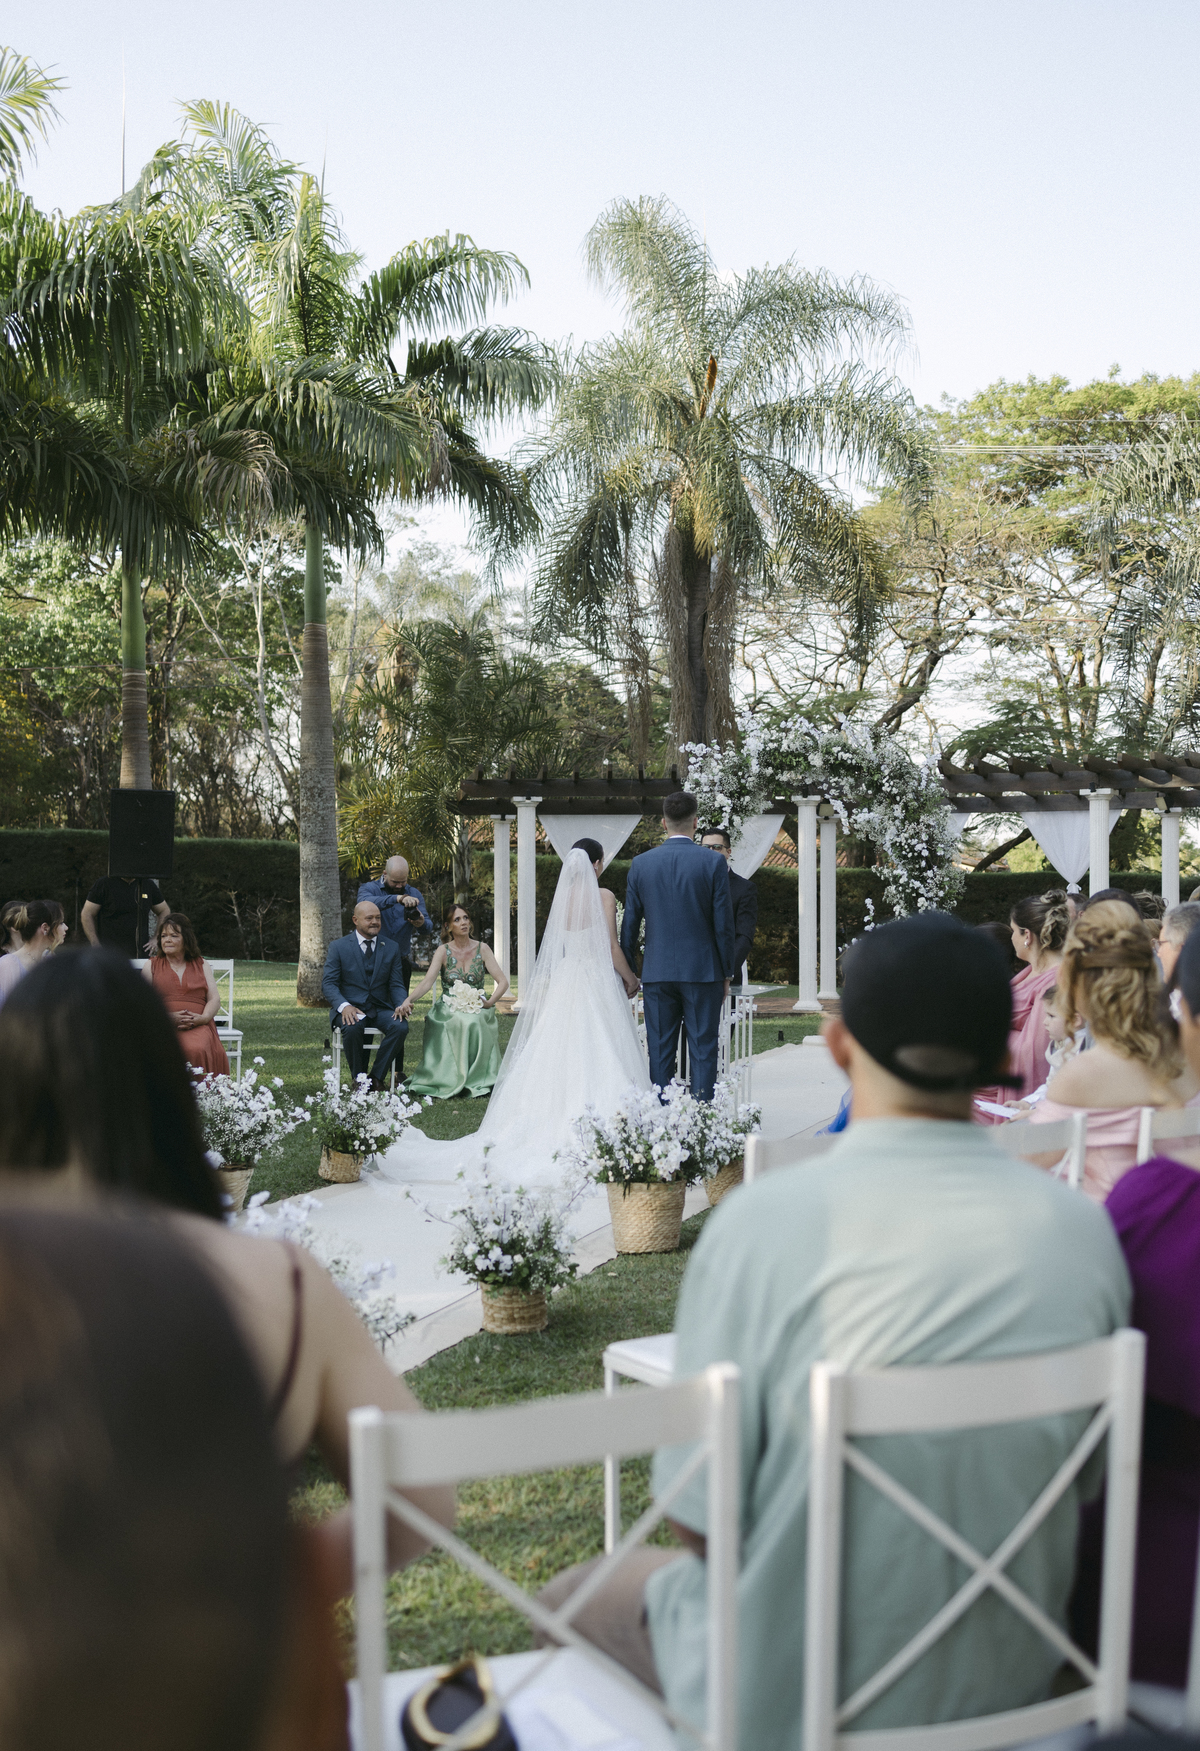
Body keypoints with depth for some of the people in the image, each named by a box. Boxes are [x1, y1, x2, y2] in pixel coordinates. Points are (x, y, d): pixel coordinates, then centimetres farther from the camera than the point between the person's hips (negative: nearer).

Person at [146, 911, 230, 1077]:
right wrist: (167, 1017, -11)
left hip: (197, 1027, 0)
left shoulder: (201, 965, 22)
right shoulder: (152, 966, 19)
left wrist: (203, 1018, -9)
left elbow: (215, 999, 13)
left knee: (196, 1050, -35)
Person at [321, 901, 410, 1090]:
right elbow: (328, 984, -5)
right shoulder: (338, 947, 2)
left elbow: (396, 985, 8)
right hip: (350, 1008, -2)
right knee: (352, 1028, -36)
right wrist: (344, 1006, -25)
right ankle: (359, 1078, -15)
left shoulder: (391, 948, 9)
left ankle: (376, 1077, -15)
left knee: (401, 1026, -28)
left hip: (381, 1008, 2)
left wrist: (401, 1005, -16)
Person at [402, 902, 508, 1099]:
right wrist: (409, 1000, -33)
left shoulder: (482, 949, 4)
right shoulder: (443, 951, 0)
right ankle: (451, 1081, -27)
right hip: (448, 1010, -1)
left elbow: (503, 981, 1)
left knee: (476, 1023, -34)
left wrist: (490, 1002, -16)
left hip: (476, 1010, 1)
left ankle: (475, 1081, -24)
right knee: (458, 1022, -35)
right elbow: (428, 981, -15)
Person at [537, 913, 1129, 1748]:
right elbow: (1085, 1480, 0)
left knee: (574, 1595, 24)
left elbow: (698, 1516, -17)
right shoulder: (1082, 1227, -13)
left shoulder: (761, 1221, -24)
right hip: (1010, 1681, 5)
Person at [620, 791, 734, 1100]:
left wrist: (627, 971, 15)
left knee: (660, 1054, 7)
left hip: (657, 973, 2)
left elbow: (630, 924, 5)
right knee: (703, 1054, 2)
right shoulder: (713, 863, -5)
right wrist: (727, 972, 6)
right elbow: (723, 924, -4)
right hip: (703, 971, -2)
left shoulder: (641, 864, 1)